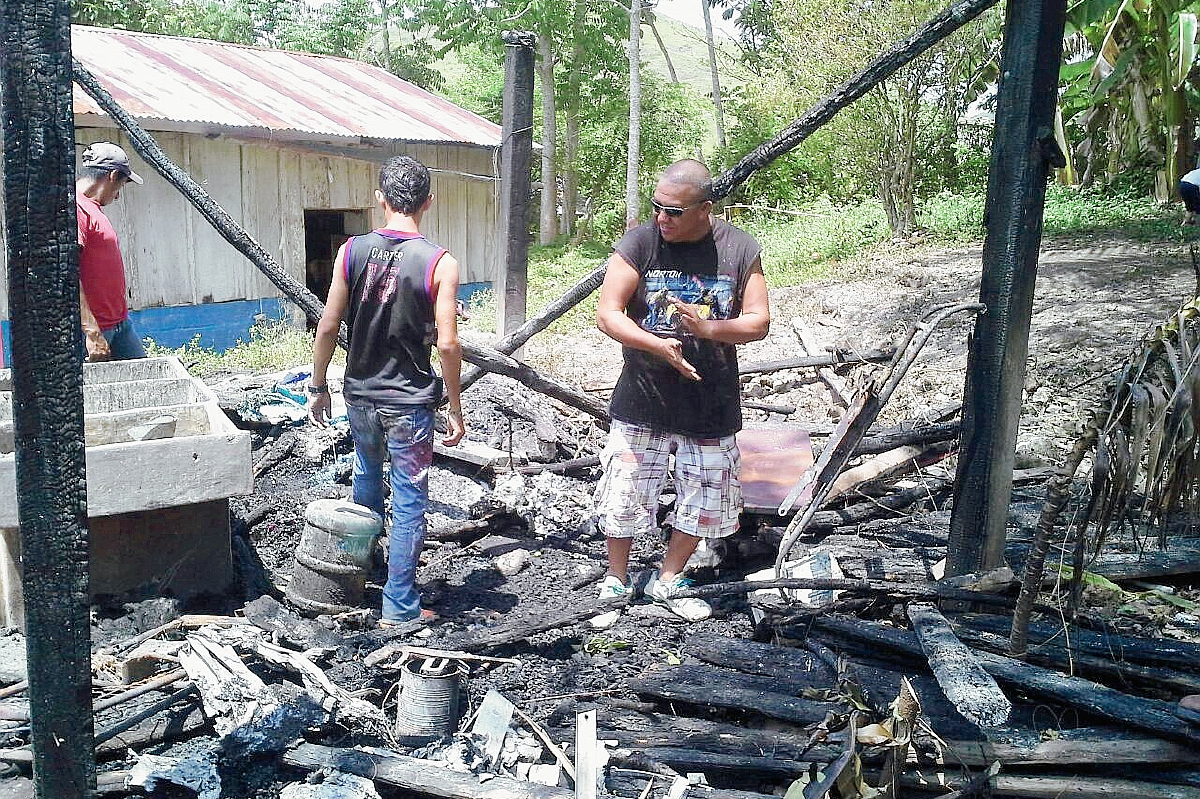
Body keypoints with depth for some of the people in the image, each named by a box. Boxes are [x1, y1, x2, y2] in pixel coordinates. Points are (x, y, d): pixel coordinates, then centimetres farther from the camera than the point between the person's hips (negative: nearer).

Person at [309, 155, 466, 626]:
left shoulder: (352, 251, -4)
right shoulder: (440, 263, -13)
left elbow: (327, 327, -2)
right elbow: (447, 344, -16)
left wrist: (319, 387, 11)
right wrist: (455, 408, -5)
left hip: (360, 394, 4)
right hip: (410, 403, -4)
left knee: (367, 477, 27)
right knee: (409, 501, 7)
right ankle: (399, 608, 14)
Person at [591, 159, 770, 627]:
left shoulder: (741, 250, -4)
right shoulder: (639, 243, -9)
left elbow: (758, 322, -3)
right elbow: (607, 315, -11)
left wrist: (708, 329, -23)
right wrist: (659, 346, -26)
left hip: (712, 405, 2)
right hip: (643, 399, -2)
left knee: (705, 498, 12)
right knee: (625, 493, 4)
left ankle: (667, 581, 34)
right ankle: (615, 584, 27)